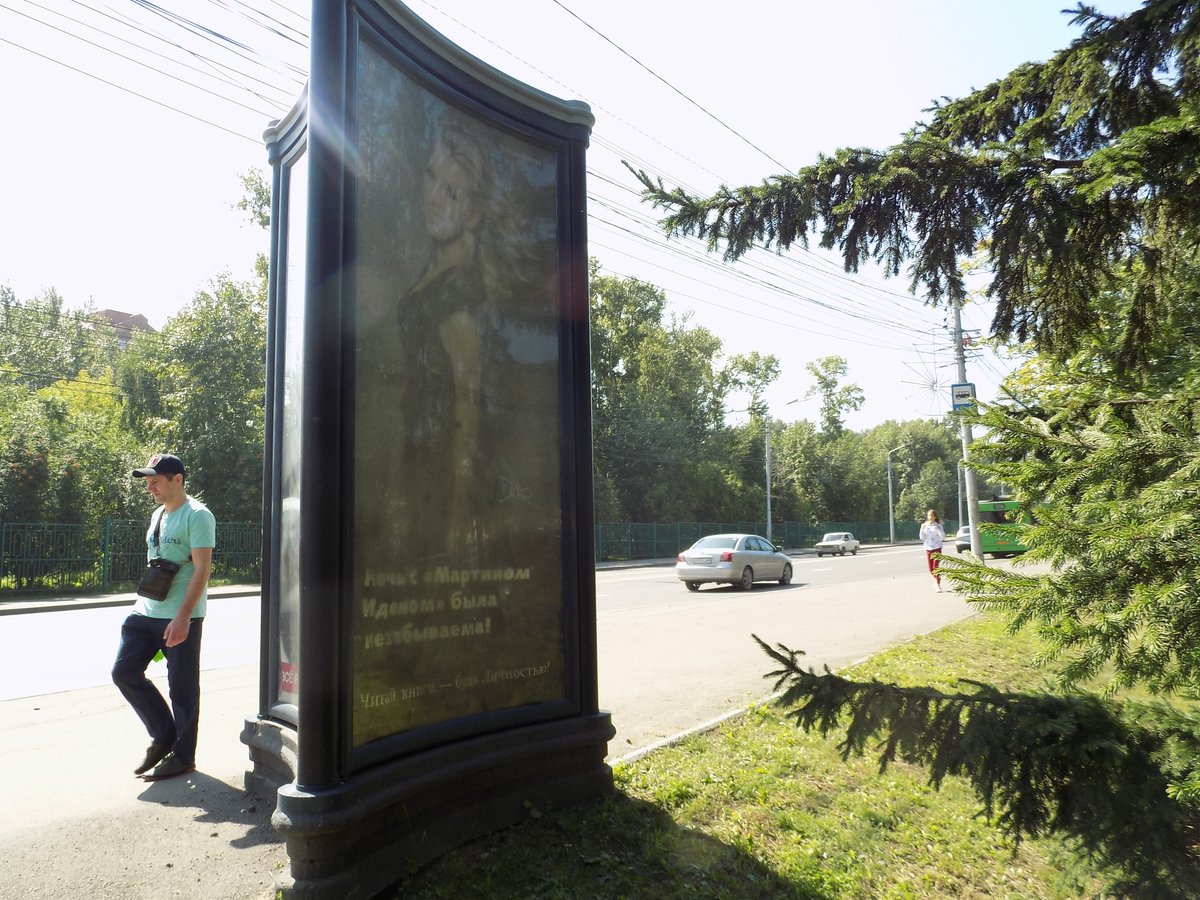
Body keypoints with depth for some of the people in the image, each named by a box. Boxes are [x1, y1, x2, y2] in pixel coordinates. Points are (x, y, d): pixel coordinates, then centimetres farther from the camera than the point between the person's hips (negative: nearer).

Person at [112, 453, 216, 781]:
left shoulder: (197, 515, -13)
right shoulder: (158, 514, 14)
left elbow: (202, 569, -18)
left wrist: (182, 617, -22)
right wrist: (145, 607, 19)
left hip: (181, 617, -9)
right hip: (145, 612, 9)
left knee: (182, 689, 1)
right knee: (125, 671, 6)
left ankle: (182, 757, 16)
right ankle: (163, 736, 22)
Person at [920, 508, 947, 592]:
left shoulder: (938, 526, -2)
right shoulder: (925, 526, 6)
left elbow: (943, 537, -10)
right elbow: (922, 538, 4)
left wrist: (938, 529, -22)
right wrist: (922, 529, -10)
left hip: (937, 548, -3)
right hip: (928, 548, 3)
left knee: (936, 567, -11)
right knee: (931, 568, 8)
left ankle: (938, 585, -5)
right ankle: (936, 581, 33)